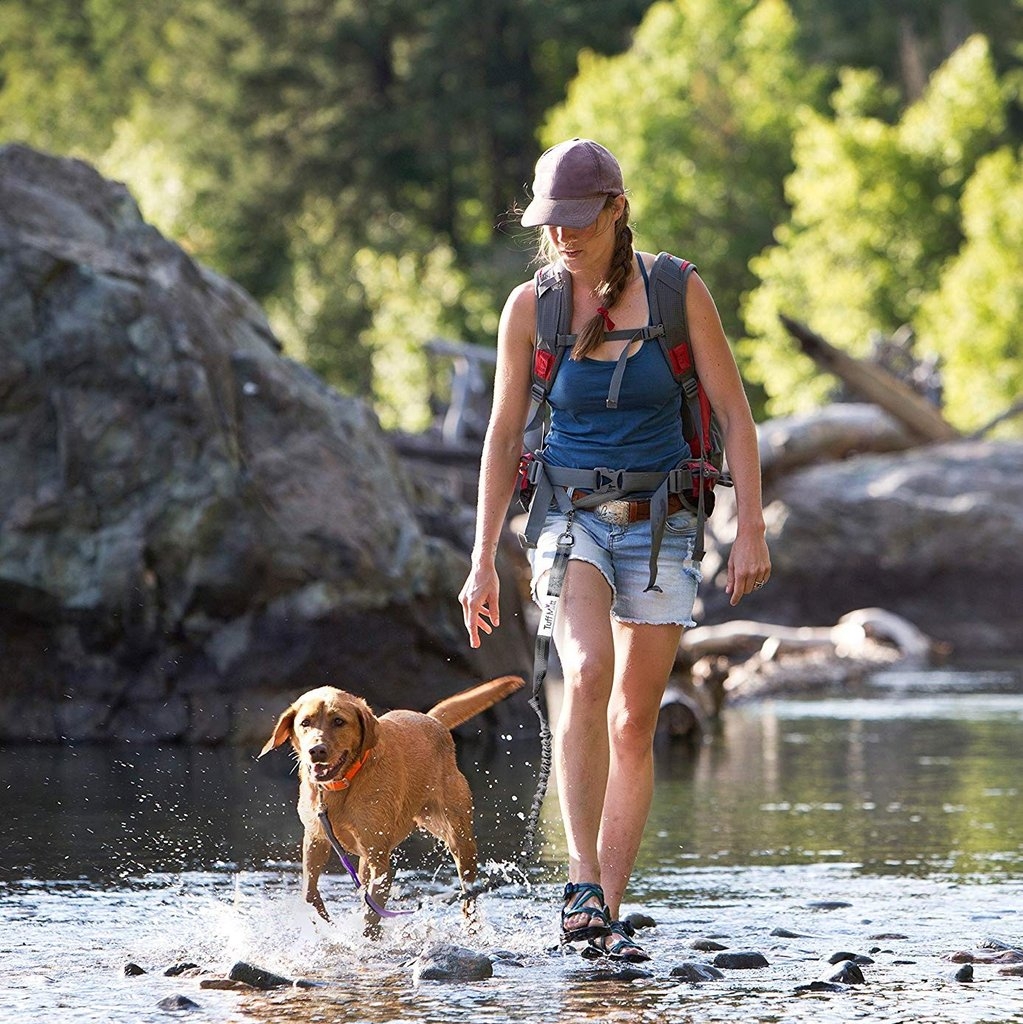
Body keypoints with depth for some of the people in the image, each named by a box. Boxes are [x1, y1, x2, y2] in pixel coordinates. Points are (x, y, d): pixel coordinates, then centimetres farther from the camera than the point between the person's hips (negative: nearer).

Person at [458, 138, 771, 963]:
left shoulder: (678, 292, -6)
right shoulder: (531, 307, -2)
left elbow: (735, 414, -2)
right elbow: (504, 436, 5)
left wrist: (751, 529, -10)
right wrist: (484, 561, 4)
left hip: (660, 522, 1)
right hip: (570, 515, 0)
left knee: (634, 725, 0)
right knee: (587, 674, -27)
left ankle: (609, 915, 6)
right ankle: (583, 885, -27)